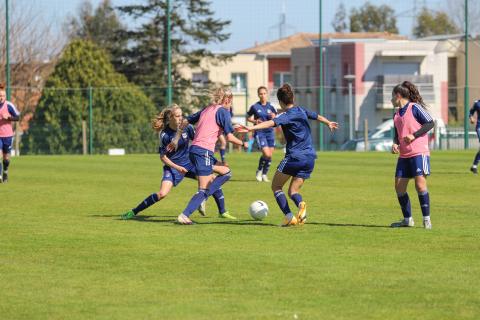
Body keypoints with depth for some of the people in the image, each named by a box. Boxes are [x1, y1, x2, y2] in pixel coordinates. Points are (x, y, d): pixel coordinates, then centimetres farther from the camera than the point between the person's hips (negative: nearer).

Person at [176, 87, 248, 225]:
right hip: (204, 152, -8)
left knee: (226, 172, 19)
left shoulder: (206, 110, 19)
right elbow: (229, 137, -10)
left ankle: (203, 197, 5)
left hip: (194, 149, 8)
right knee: (204, 189, -5)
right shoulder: (223, 111, -3)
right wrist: (243, 144, 7)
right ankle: (184, 215, -14)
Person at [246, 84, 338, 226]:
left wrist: (251, 128, -41)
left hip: (294, 156, -7)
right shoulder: (301, 110, 13)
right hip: (310, 158, 7)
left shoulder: (287, 115, -9)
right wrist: (329, 123, 55)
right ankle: (300, 204, -21)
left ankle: (289, 216, -10)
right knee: (293, 191, 13)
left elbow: (271, 123, -28)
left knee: (276, 186, 8)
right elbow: (317, 116, 34)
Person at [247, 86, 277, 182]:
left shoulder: (270, 107, 5)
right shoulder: (255, 107, -3)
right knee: (266, 154, -17)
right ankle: (259, 171, 8)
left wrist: (273, 117, -12)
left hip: (270, 132, 4)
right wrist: (254, 121, -10)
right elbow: (248, 118, 9)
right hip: (260, 132, -4)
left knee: (270, 155, 3)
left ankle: (264, 174, 22)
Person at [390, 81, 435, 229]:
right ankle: (407, 219, 16)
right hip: (404, 155, 8)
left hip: (419, 153, -8)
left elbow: (430, 123, -10)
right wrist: (395, 144, 0)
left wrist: (413, 135, -18)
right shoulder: (396, 114, 16)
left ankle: (427, 219, -9)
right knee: (399, 187, 4)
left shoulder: (415, 107, -6)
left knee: (420, 184, -16)